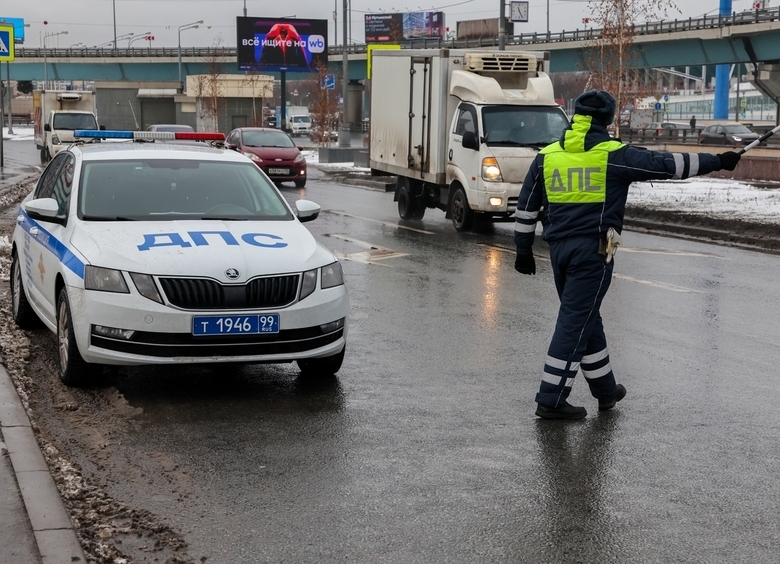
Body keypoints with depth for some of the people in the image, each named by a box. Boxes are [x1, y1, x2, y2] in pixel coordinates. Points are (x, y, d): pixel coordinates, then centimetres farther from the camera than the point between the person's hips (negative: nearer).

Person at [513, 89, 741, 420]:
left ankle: (605, 390, 31)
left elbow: (526, 207, 12)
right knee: (575, 322, -2)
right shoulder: (614, 155, -6)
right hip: (593, 250, -6)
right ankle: (551, 400, -3)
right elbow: (667, 165, -5)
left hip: (559, 248, 6)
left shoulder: (546, 156, 8)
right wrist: (717, 161, 4)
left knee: (585, 318, 18)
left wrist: (523, 250, 21)